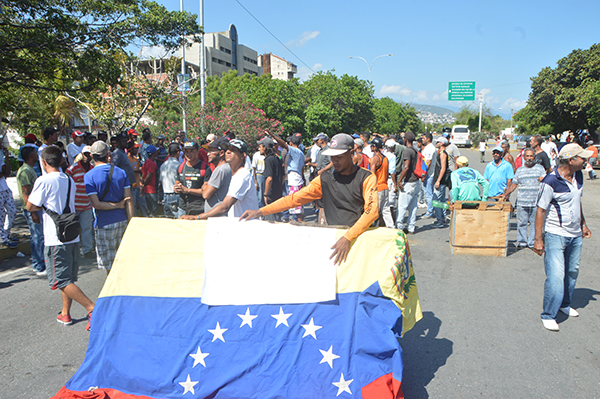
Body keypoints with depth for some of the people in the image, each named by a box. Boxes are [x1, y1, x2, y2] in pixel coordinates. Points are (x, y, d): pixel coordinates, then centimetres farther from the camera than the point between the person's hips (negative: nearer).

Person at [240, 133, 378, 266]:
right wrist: (260, 211, 1)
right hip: (334, 236, 3)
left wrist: (348, 237, -26)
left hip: (360, 236, -2)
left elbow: (372, 211, -14)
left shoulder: (367, 178, 0)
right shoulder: (325, 180, 10)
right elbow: (295, 198, 8)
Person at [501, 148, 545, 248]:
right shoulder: (519, 170, 15)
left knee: (535, 222, 1)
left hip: (536, 202, -1)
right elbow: (514, 184, 18)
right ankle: (521, 241, 13)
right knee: (521, 222, 2)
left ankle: (532, 242, 10)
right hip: (522, 201, 2)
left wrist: (543, 179, -20)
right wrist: (506, 194, 11)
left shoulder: (540, 168, 9)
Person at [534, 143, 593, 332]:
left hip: (575, 234, 8)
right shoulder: (550, 182, -20)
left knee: (572, 272, 18)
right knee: (556, 276, -11)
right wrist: (538, 238, -18)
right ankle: (548, 315, 1)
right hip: (555, 234, -8)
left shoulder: (578, 175, 4)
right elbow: (540, 210, -17)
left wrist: (583, 224, 24)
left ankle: (564, 304, 37)